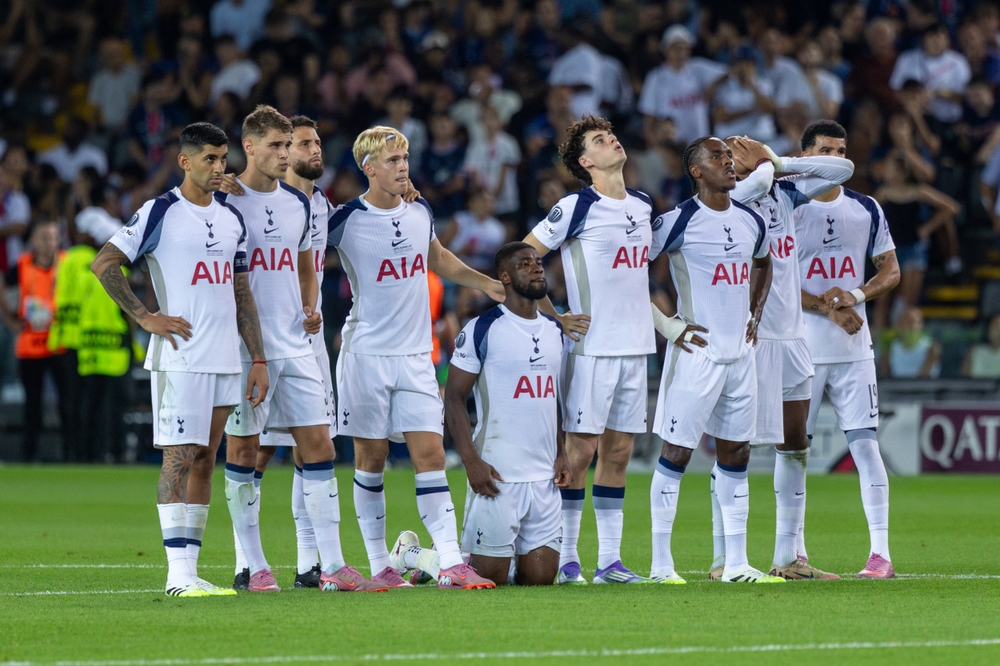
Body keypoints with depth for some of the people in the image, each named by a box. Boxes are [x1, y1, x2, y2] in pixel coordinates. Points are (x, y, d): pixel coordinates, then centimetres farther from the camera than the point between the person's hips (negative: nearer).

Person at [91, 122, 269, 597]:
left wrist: (258, 359, 14)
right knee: (180, 457, -9)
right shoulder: (160, 213, -5)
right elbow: (103, 264, -6)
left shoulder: (232, 220, 15)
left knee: (206, 460, 7)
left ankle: (190, 568, 10)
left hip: (224, 360, 7)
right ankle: (178, 574, -11)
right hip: (179, 358, -7)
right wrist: (146, 317, -9)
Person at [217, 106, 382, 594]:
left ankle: (332, 566, 1)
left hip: (295, 347, 5)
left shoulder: (298, 204, 12)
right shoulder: (224, 202, -6)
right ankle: (252, 567, 8)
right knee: (243, 451, 1)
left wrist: (311, 308, 9)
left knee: (319, 448, 0)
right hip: (244, 348, -5)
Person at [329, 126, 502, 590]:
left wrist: (486, 284, 23)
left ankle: (451, 563, -9)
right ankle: (379, 565, 10)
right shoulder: (347, 220, -9)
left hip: (415, 356, 4)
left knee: (430, 452, -4)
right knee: (371, 457, 3)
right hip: (366, 355, -4)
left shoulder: (420, 212, 7)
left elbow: (438, 260, 27)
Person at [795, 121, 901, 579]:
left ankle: (880, 552, -6)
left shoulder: (867, 211, 8)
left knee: (866, 445, -5)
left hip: (854, 348, 2)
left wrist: (855, 295, -8)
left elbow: (890, 271, 11)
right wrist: (828, 309, -13)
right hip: (800, 347, -2)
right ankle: (794, 552, 10)